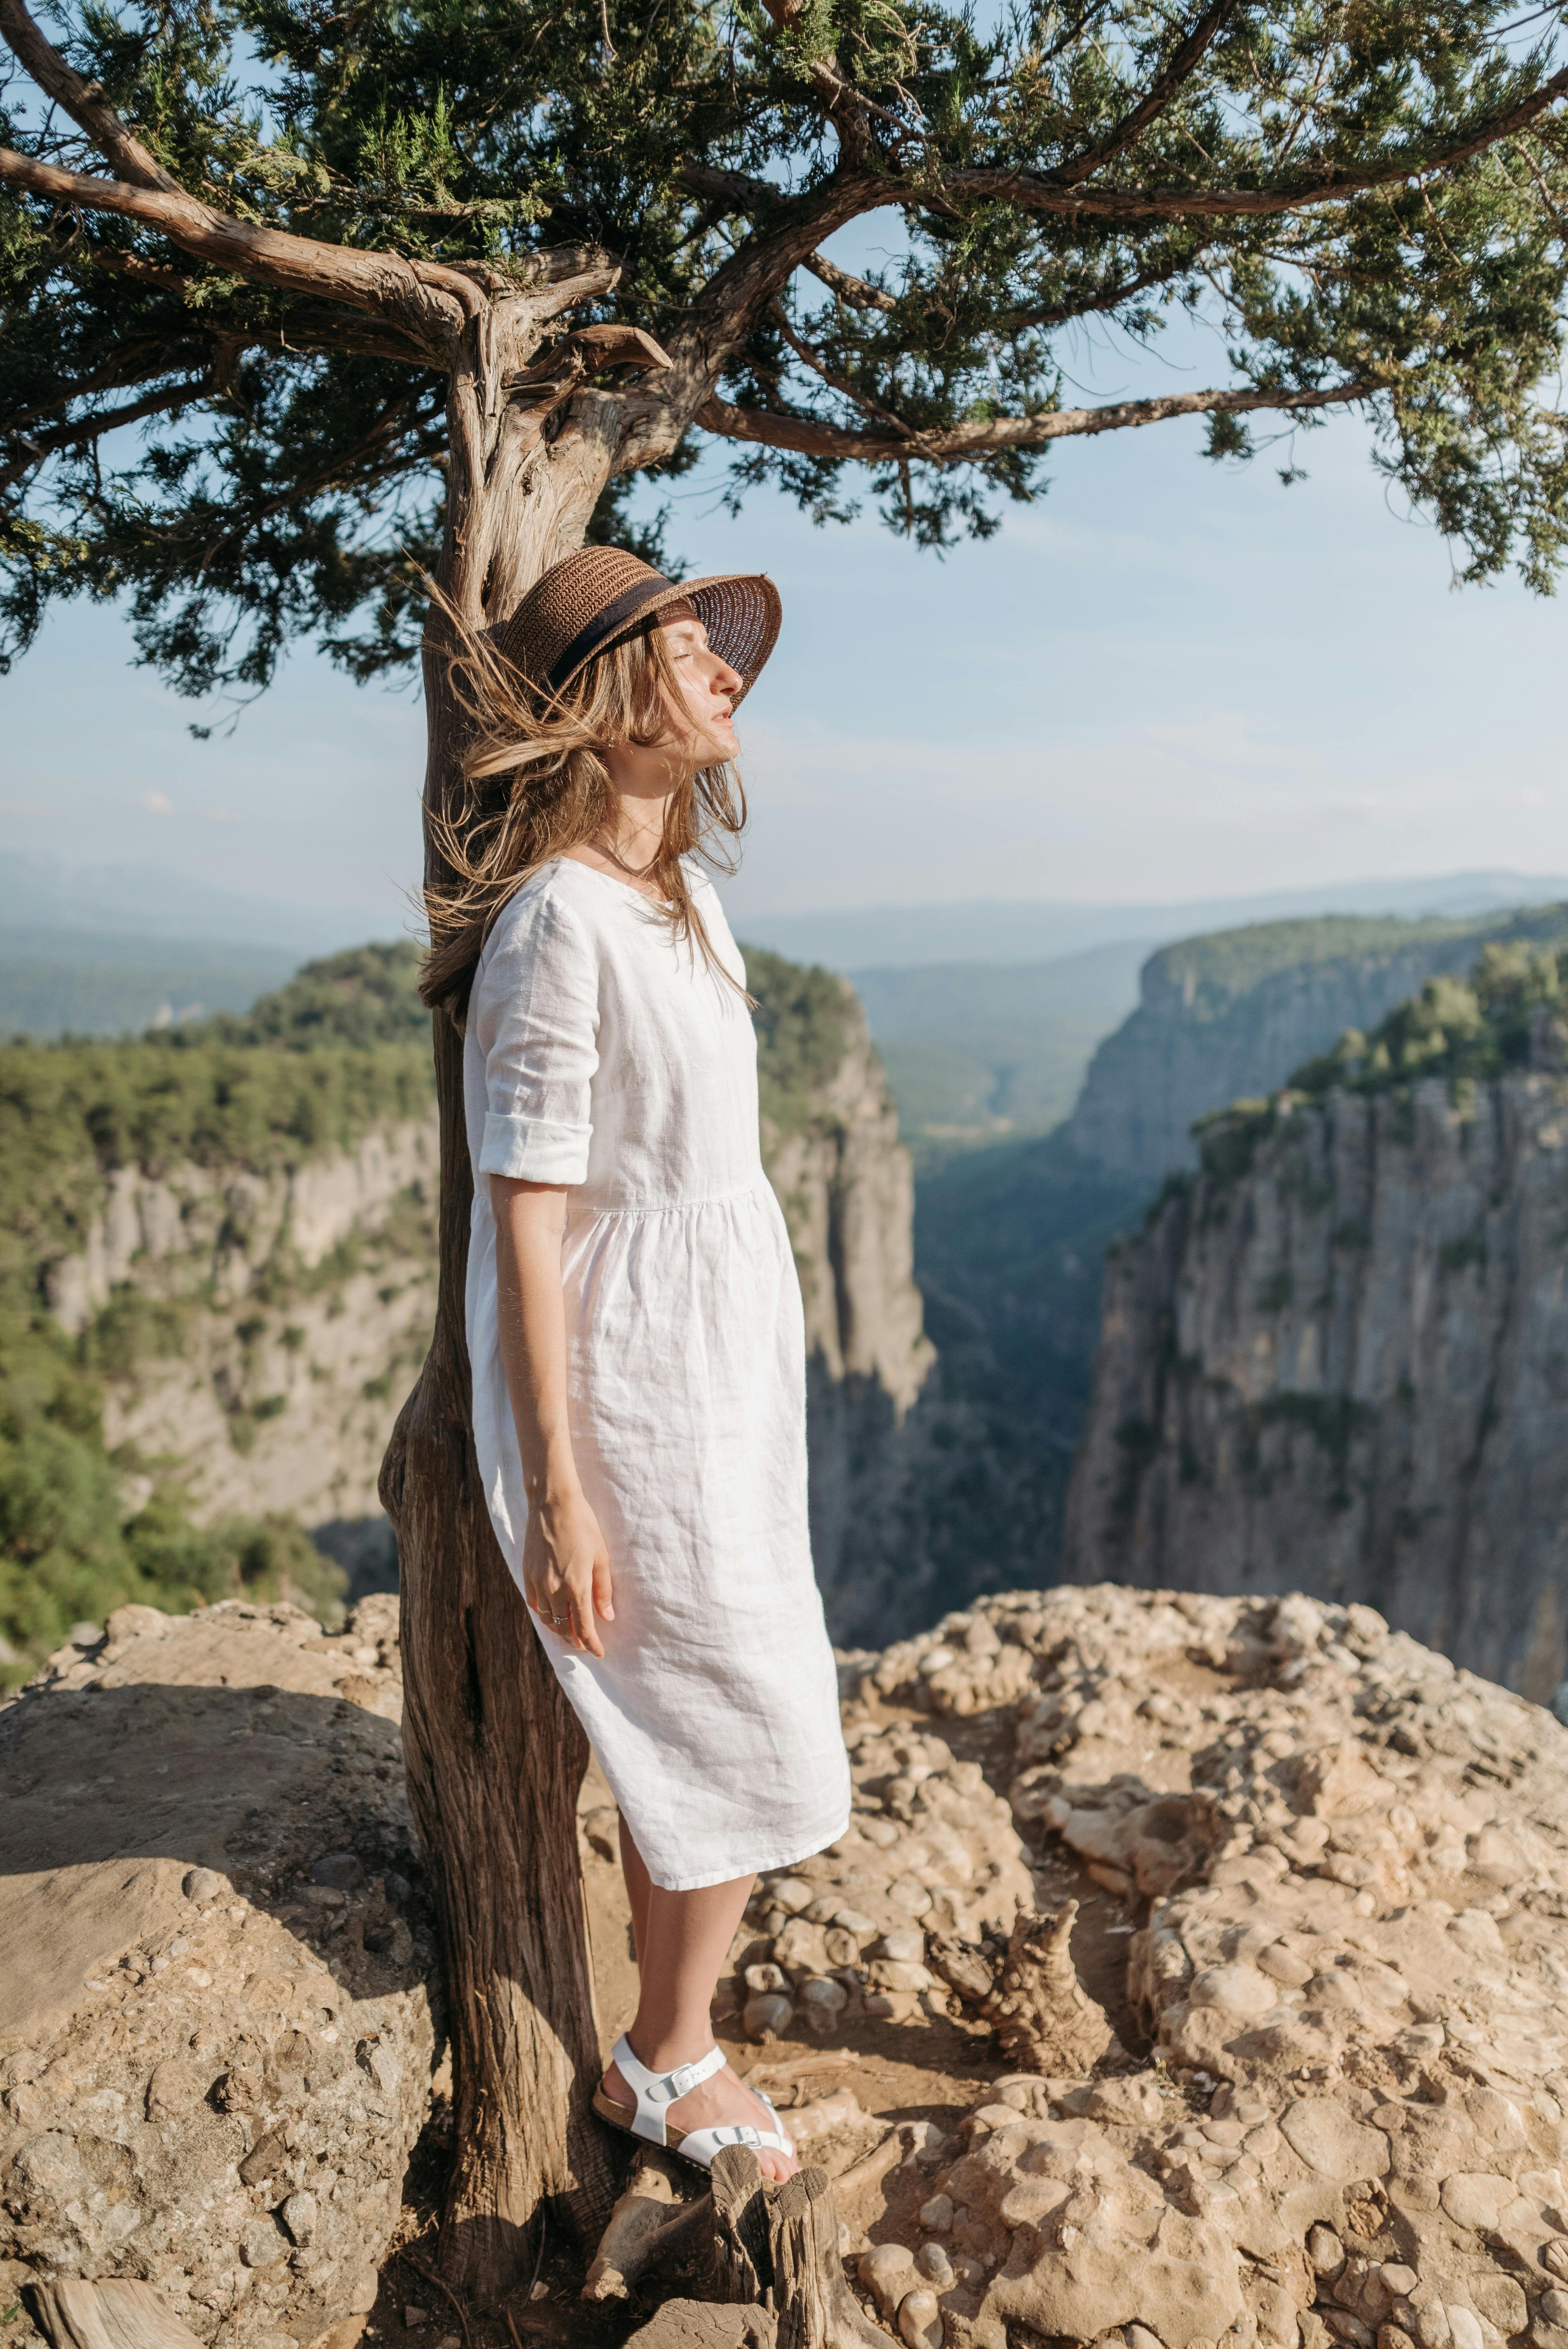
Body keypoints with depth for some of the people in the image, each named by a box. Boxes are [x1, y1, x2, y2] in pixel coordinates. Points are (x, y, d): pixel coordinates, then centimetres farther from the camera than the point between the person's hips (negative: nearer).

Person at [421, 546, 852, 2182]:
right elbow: (527, 1222, -20)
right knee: (756, 1741, 5)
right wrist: (557, 1495, -17)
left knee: (690, 1735, 19)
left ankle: (665, 2044, 38)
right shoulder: (561, 919, -21)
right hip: (632, 1380, -9)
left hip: (725, 1352, 9)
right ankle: (670, 2066, 28)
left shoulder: (683, 887, 7)